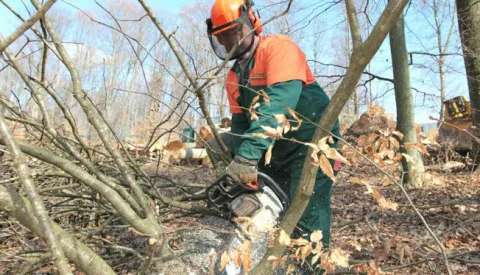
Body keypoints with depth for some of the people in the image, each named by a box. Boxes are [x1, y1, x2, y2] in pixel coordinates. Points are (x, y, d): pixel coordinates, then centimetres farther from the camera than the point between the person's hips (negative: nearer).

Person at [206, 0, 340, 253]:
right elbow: (240, 125, 7)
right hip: (275, 151, 8)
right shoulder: (233, 78, 10)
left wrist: (248, 154, -37)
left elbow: (280, 101, -29)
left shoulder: (277, 47, -14)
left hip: (312, 142, -8)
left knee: (306, 219, -12)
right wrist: (241, 163, -11)